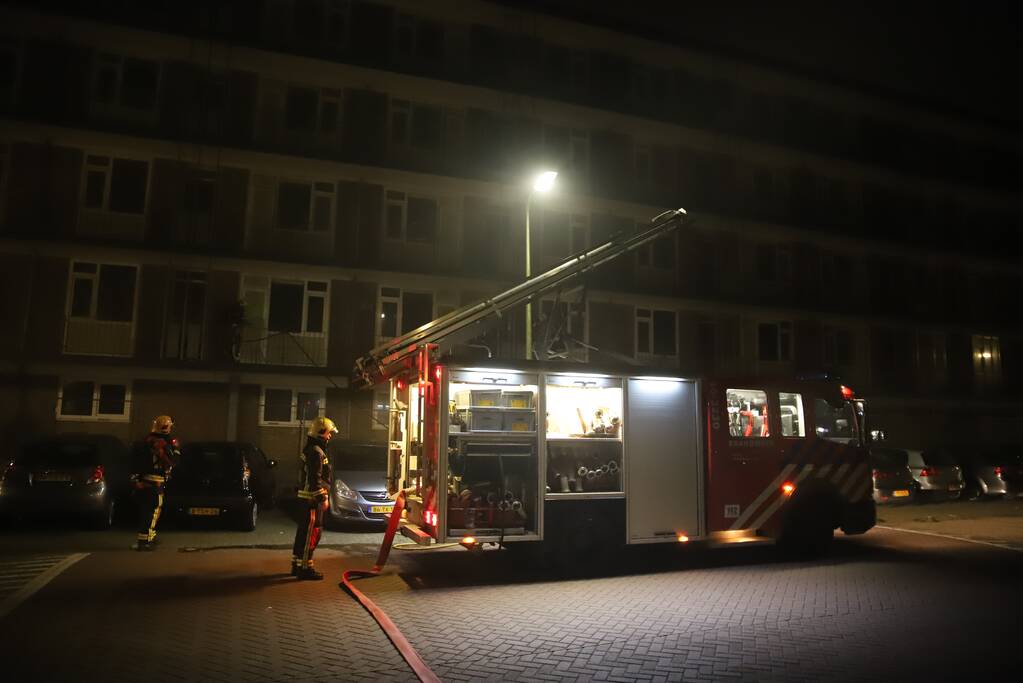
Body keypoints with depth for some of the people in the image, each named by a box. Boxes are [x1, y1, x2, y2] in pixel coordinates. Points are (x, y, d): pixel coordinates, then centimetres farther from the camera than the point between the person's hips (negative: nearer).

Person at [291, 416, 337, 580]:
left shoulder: (311, 449, 16)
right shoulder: (316, 452, -17)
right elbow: (315, 479, -22)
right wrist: (322, 498, -20)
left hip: (306, 497, 11)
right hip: (312, 498, -11)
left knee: (303, 531, 15)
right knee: (311, 533, -7)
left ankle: (297, 564, 22)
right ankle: (305, 568, -4)